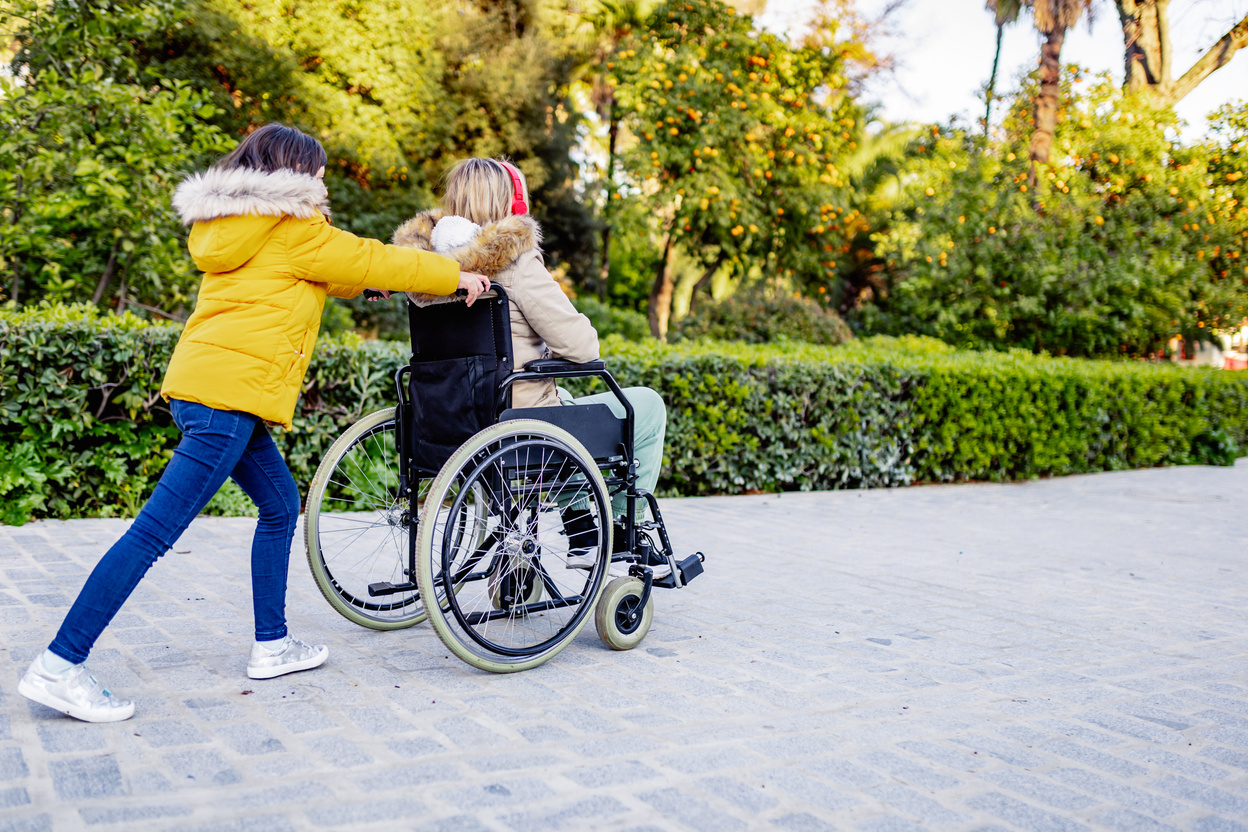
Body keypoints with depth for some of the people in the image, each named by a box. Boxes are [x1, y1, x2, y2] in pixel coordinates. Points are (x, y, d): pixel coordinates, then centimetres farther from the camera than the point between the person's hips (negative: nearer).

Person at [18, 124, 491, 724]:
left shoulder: (235, 228, 23)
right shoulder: (291, 228, -4)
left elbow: (337, 275, 30)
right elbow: (368, 262, 2)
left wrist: (427, 271, 30)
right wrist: (455, 275, 14)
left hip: (203, 387, 10)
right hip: (228, 393, -10)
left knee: (280, 504, 17)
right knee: (157, 530, -11)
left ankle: (272, 646, 23)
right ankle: (59, 667, -9)